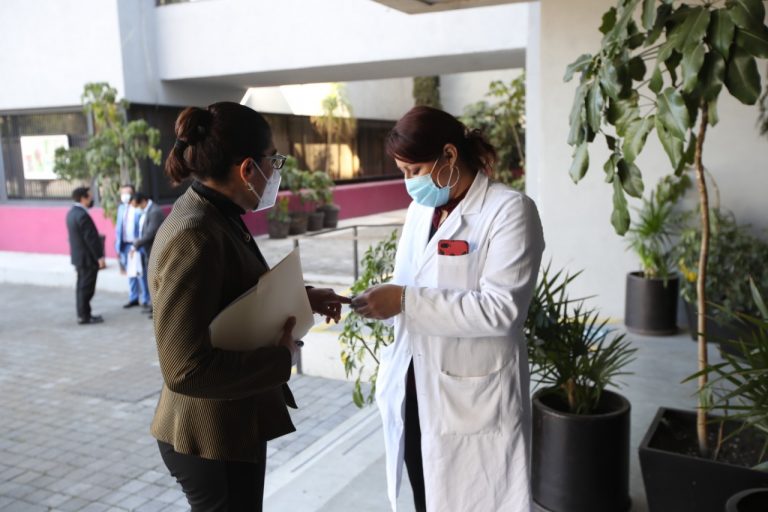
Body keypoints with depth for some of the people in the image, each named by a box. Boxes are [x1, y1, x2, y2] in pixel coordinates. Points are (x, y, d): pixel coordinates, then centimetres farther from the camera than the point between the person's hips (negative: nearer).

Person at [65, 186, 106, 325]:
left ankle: (82, 314, 24)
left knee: (82, 286, 16)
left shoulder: (71, 212, 9)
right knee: (86, 287, -2)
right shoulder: (82, 215, -22)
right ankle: (84, 316, 5)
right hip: (88, 257, -10)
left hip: (78, 256, 10)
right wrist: (99, 257, -17)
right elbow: (90, 238, -22)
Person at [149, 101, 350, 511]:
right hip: (212, 439, -9)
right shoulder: (194, 239, -28)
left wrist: (301, 297, 5)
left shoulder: (217, 217, 2)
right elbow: (186, 370, -31)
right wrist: (282, 358, -21)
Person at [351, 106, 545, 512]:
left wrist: (405, 301, -25)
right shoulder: (421, 207, 11)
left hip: (472, 399, -6)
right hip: (413, 391, 7)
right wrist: (382, 299, -3)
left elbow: (502, 308, -22)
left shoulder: (509, 210, -12)